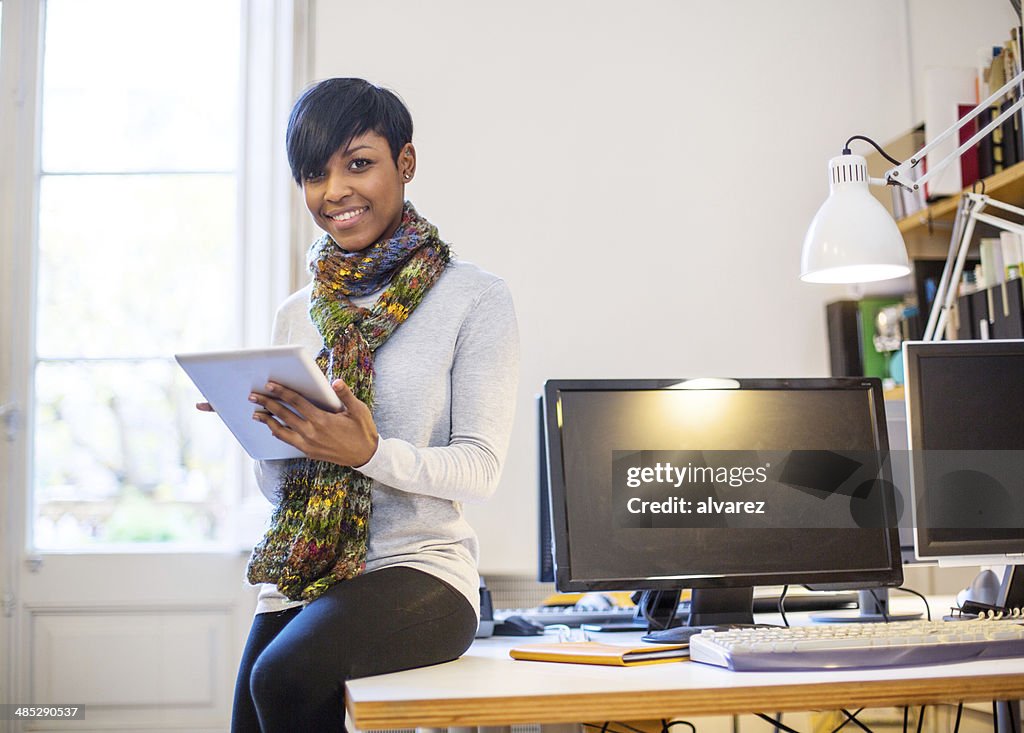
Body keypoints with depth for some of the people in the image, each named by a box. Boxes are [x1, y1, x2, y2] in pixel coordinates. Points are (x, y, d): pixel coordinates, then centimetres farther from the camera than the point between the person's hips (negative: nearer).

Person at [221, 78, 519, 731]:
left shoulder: (475, 298, -3)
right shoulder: (298, 315, 12)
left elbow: (480, 468, -9)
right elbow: (277, 486, 13)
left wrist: (372, 453, -26)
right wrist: (262, 426, -8)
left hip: (420, 567, -4)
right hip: (301, 578, 5)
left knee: (284, 676, -28)